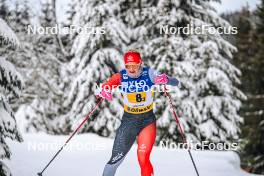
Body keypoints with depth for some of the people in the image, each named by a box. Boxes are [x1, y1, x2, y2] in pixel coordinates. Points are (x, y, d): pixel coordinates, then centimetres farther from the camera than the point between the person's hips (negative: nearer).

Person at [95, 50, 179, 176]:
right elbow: (103, 87, -18)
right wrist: (103, 91, -42)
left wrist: (166, 79, -38)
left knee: (143, 158, -17)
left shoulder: (149, 74, -12)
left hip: (148, 120, -1)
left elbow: (175, 82, -15)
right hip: (128, 120, 1)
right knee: (117, 158, -2)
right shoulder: (121, 77, -10)